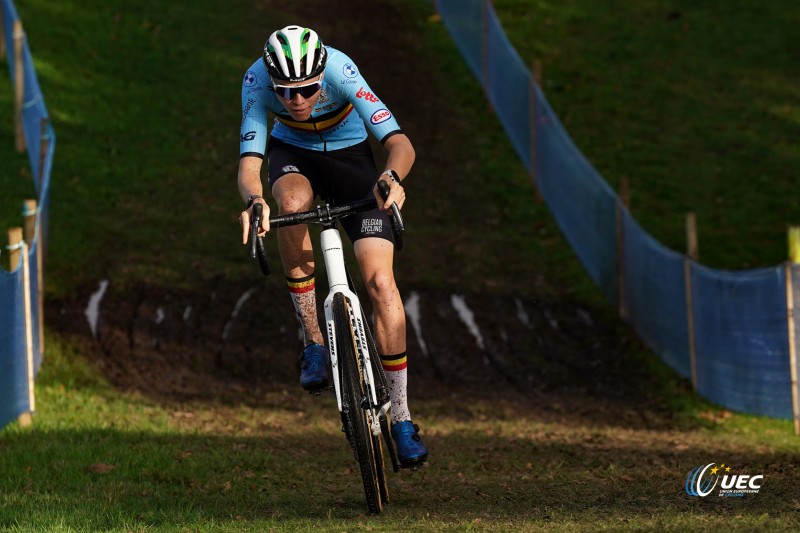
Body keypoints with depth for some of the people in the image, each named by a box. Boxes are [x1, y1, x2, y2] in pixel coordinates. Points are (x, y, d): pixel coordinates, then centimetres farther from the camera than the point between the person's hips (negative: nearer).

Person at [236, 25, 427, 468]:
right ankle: (313, 341, -23)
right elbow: (248, 163, -33)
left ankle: (401, 418, -7)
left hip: (349, 154, -1)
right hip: (292, 153, 1)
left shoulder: (339, 71, -34)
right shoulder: (257, 80, -29)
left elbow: (400, 143, -38)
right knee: (293, 202, -38)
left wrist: (392, 177, -60)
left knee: (380, 281, -16)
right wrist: (252, 200, -56)